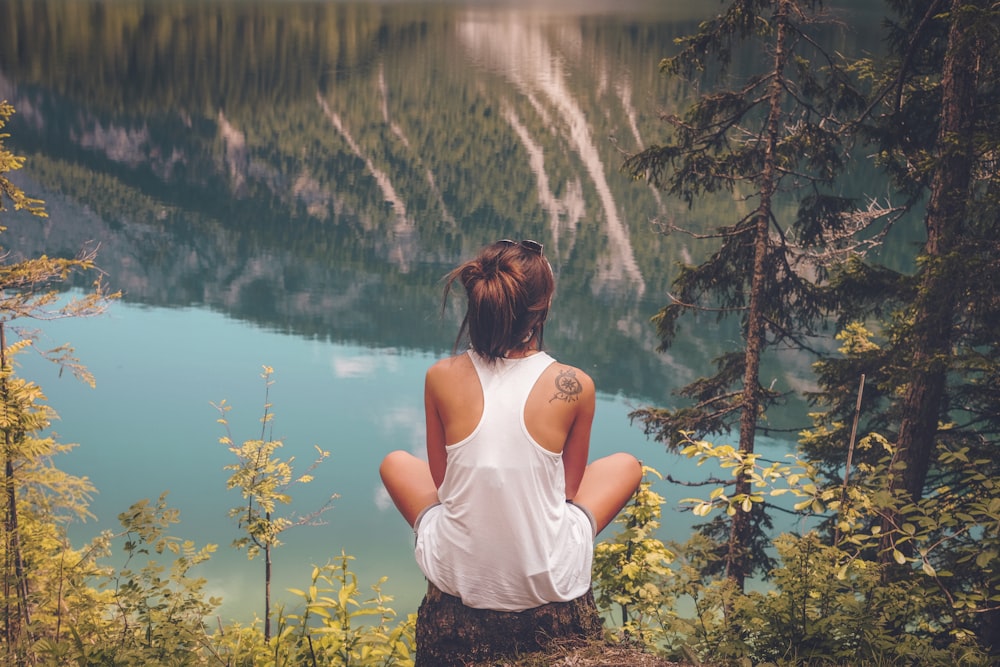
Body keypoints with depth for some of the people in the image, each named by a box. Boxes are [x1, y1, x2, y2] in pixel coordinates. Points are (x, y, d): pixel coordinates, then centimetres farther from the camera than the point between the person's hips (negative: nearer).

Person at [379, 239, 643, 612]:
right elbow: (571, 487, 3)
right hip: (548, 583, -1)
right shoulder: (574, 386, -13)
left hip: (457, 577, 1)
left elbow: (440, 479, 4)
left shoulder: (441, 378, -10)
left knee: (395, 463, 28)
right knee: (626, 465, 23)